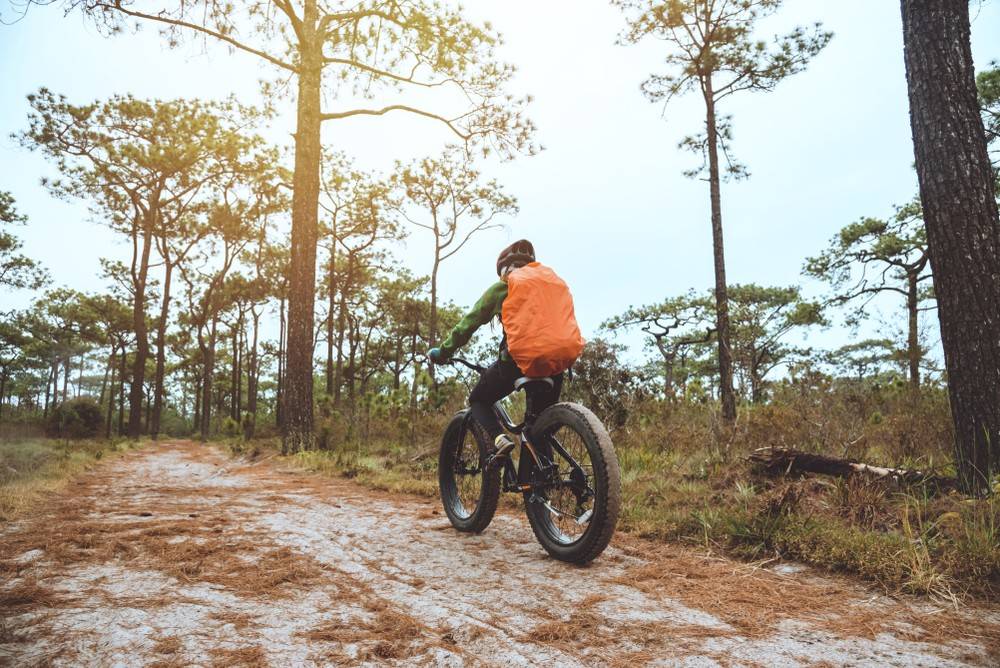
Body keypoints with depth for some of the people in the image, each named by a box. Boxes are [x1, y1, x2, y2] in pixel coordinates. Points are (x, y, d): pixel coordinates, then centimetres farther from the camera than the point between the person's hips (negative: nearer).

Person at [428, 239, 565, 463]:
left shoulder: (500, 289, 14)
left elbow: (469, 323, 12)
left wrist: (443, 352, 19)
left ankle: (500, 439, -8)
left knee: (478, 400, 18)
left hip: (516, 356, -3)